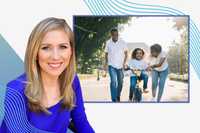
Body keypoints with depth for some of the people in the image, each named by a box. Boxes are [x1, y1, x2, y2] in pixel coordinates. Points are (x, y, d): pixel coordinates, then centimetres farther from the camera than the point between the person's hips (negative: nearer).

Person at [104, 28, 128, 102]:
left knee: (120, 82, 12)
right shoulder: (108, 43, -4)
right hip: (112, 65, -1)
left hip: (120, 65, 2)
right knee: (113, 81, -15)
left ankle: (118, 97, 33)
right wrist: (106, 63, -1)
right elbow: (106, 53, 8)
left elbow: (126, 53, 4)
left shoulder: (122, 42, -6)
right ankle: (114, 99, -13)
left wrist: (124, 62, -5)